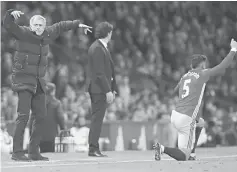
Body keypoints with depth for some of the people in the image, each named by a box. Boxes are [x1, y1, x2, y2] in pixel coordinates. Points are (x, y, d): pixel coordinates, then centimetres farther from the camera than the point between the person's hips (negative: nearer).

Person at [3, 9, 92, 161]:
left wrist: (78, 24, 32)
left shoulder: (46, 34, 6)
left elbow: (60, 26, 25)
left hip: (38, 82, 8)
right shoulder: (23, 33, -12)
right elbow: (8, 24, -29)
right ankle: (17, 152, -18)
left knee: (41, 116, 7)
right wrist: (13, 14, -50)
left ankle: (34, 152, 15)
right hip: (23, 79, -7)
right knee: (23, 115, -17)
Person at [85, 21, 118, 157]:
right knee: (97, 119, -8)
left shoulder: (102, 47, 17)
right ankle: (93, 149, -8)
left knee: (97, 119, 9)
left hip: (101, 89, 10)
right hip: (98, 89, -10)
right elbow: (99, 73, -19)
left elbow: (108, 71, 20)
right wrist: (108, 91, -19)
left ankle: (94, 149, 11)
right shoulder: (97, 49, -14)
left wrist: (113, 89, 18)